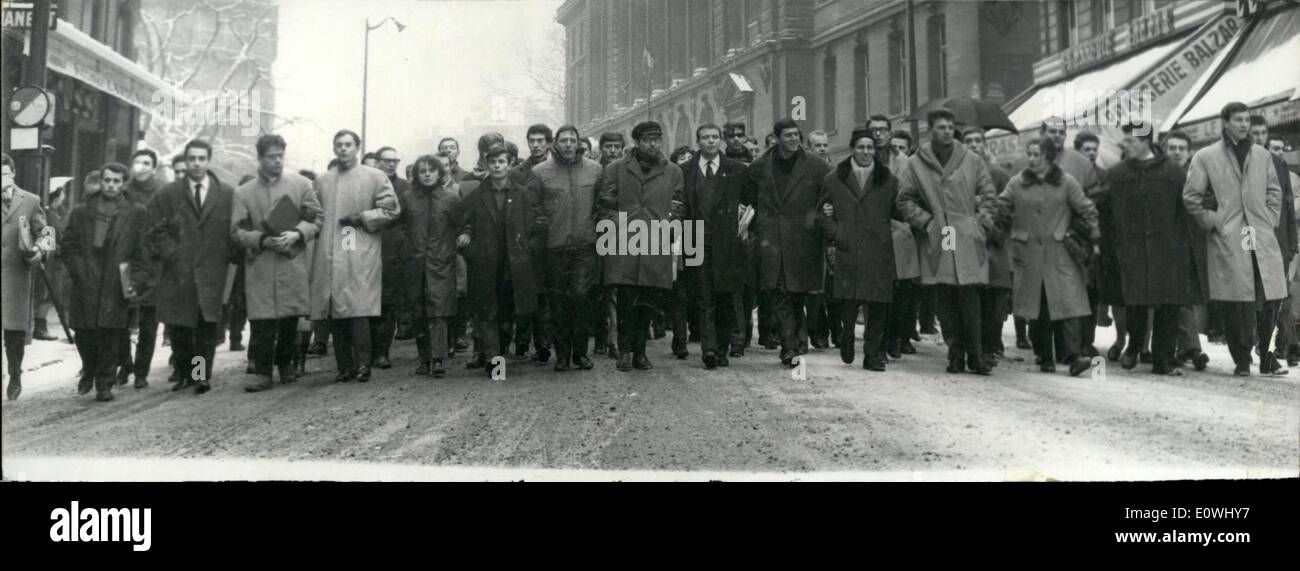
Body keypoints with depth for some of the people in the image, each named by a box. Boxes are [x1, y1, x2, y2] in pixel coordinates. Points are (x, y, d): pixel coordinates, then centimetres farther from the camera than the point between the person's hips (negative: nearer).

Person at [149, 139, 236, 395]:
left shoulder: (227, 194, 7)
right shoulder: (167, 194, 8)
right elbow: (157, 231, 6)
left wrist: (229, 257, -2)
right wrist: (172, 254, -5)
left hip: (212, 271, -1)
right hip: (178, 272, 1)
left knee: (207, 325, -6)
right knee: (180, 326, 3)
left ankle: (203, 375, 2)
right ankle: (185, 373, 17)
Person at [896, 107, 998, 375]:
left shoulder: (973, 161, 9)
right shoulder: (915, 164, 6)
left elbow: (989, 196, 12)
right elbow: (905, 199, 7)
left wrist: (981, 223, 1)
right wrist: (926, 222, -2)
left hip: (968, 240, 0)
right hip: (936, 242, 0)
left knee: (969, 297, -7)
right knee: (944, 300, 1)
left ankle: (975, 354, 2)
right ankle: (955, 353, 10)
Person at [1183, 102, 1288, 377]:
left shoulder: (1262, 155, 13)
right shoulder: (1205, 157, 2)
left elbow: (1274, 191, 19)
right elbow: (1191, 197, 3)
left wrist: (1270, 220, 8)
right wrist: (1213, 222, -2)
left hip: (1263, 239, 3)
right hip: (1228, 240, -3)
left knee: (1270, 300, -1)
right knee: (1235, 303, -4)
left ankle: (1266, 357, 14)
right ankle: (1242, 361, 6)